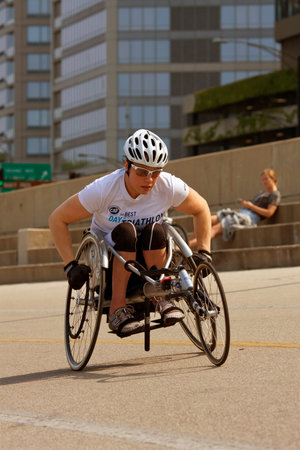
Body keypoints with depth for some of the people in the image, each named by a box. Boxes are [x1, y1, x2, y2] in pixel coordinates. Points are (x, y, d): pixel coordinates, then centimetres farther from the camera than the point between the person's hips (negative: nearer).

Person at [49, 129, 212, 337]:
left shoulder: (169, 186, -16)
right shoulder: (104, 189, -23)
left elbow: (201, 209, 3)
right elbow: (57, 220, -15)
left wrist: (204, 253, -2)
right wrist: (71, 265, -21)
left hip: (150, 256, 2)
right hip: (108, 255, -2)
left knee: (155, 231, -31)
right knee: (126, 231, -35)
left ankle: (159, 296, -17)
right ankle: (118, 310, -33)